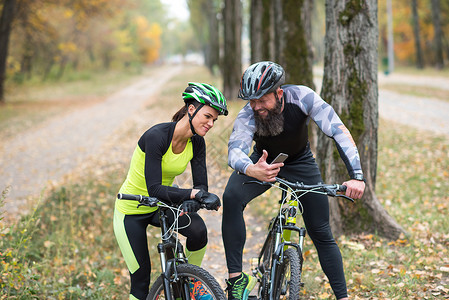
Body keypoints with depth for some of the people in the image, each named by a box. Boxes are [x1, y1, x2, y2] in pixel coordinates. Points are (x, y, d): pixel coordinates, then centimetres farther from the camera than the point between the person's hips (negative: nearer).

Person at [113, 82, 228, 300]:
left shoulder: (196, 142, -10)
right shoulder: (157, 136, -30)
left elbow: (201, 186, -11)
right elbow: (154, 189, -36)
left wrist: (190, 203, -34)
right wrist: (194, 193, -48)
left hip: (160, 207, 5)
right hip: (131, 211, -5)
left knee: (198, 230, -24)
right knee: (141, 282, -3)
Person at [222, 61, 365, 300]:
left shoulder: (301, 97, -32)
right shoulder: (247, 116, -30)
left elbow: (339, 131, -35)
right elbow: (235, 150, -45)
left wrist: (357, 176, -47)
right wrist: (251, 170, -70)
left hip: (300, 162, 0)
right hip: (264, 163, 0)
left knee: (321, 233, -3)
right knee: (231, 198, -30)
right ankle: (236, 277, -23)